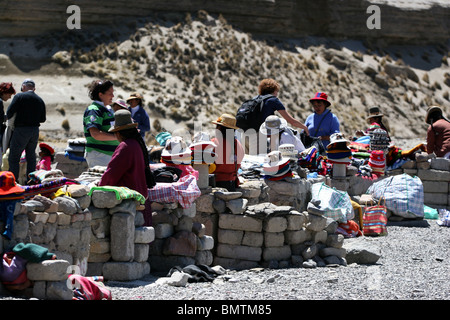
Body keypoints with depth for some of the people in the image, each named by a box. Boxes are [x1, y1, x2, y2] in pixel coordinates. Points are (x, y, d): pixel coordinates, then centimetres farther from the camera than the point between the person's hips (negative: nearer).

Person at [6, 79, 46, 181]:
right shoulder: (40, 100, 8)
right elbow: (43, 119, 12)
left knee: (14, 158, -2)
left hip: (21, 130, -6)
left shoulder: (20, 96, -7)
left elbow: (9, 113, -10)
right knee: (31, 157, 15)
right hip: (35, 130, 6)